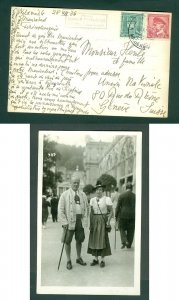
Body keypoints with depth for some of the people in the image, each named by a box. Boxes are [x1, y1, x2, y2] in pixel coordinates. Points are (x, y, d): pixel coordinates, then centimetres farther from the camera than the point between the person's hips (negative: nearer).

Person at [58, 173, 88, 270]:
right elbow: (60, 210, -4)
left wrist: (85, 220, 2)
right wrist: (64, 222, -11)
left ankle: (79, 258, 28)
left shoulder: (83, 195, 11)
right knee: (68, 241, 3)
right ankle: (68, 261, 15)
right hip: (70, 221, -3)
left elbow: (86, 208, 13)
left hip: (80, 220, 4)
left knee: (79, 240, 12)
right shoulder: (65, 194, -2)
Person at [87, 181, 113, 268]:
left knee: (102, 240, -2)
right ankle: (95, 259, 17)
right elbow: (91, 212, 13)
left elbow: (111, 211, -6)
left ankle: (102, 260, 8)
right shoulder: (92, 200, 8)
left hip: (103, 221, -4)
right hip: (94, 221, 4)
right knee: (94, 239, 6)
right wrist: (90, 223, 7)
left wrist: (108, 221, -17)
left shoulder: (107, 199, -6)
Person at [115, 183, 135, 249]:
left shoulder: (121, 195, -3)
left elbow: (118, 206, -3)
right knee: (130, 230, 11)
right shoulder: (134, 196, 0)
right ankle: (129, 244, 17)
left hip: (123, 214, -1)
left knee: (122, 228, 12)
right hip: (132, 215, 1)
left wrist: (116, 215, 3)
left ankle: (124, 241, -7)